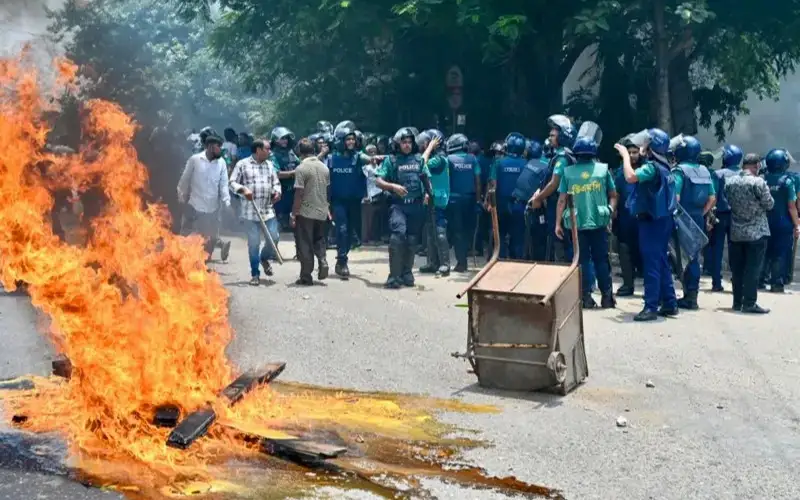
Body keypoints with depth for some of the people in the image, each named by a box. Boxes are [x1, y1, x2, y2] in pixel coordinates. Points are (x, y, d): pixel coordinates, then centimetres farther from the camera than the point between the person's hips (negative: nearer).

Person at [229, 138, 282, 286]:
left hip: (268, 210, 4)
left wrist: (277, 191, -4)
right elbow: (232, 182, -3)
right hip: (250, 211, -4)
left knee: (274, 237, -3)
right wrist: (243, 189, -21)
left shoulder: (270, 165, 13)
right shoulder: (242, 164, -2)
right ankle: (255, 274, 11)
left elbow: (276, 183, 18)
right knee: (254, 243, -1)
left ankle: (264, 258, 28)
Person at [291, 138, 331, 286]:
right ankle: (323, 261, -3)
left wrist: (293, 214, -11)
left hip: (305, 212, -6)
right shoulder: (324, 167, 6)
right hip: (322, 212, 6)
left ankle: (306, 277, 6)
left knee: (304, 245, 2)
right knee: (319, 240, 21)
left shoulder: (301, 168, -14)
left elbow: (299, 194, -16)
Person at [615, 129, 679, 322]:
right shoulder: (662, 166, 12)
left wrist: (625, 155, -19)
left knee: (651, 264, -8)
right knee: (661, 263, 13)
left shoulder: (652, 166, -17)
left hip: (652, 220, -9)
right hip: (661, 219, 9)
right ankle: (669, 304, 16)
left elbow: (630, 177, -33)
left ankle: (651, 307, -7)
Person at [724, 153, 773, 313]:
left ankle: (737, 302, 16)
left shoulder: (729, 181, 1)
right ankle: (749, 303, 1)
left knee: (737, 269, 11)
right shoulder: (758, 182, -15)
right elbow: (769, 204, -8)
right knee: (753, 269, 0)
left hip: (735, 232, 5)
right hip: (757, 232, -5)